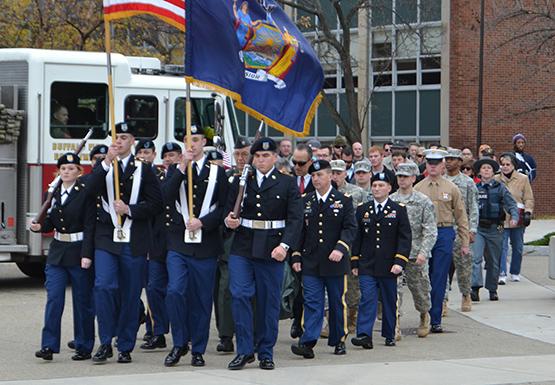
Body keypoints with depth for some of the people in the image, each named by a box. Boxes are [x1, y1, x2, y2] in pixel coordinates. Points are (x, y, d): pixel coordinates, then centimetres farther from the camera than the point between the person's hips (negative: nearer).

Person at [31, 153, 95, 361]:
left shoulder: (85, 193, -8)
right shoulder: (54, 193, 9)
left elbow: (89, 226, -12)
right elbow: (51, 222, 14)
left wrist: (87, 255, -19)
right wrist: (39, 226, -9)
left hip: (79, 252, -4)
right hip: (57, 252, 5)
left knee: (82, 301, 4)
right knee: (53, 298, -4)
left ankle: (84, 346, 13)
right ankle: (49, 346, -5)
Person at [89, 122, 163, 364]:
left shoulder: (143, 170, 7)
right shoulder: (102, 168, 11)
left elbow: (156, 204, 1)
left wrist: (129, 210, -11)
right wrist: (106, 163, -16)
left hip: (134, 242, 0)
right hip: (106, 239, 0)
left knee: (130, 295, 3)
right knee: (103, 287, -15)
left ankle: (125, 347, 12)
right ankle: (105, 343, -5)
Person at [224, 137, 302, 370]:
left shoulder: (287, 184, 3)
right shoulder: (240, 182, 10)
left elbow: (295, 219, -4)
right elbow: (229, 211, 13)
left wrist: (284, 245, -18)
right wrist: (229, 221, -11)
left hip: (272, 250, -1)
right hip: (242, 248, 1)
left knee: (269, 302, 4)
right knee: (240, 296, -9)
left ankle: (265, 353, 14)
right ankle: (245, 350, -1)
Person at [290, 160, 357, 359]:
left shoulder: (344, 201, 1)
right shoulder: (305, 201, 8)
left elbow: (350, 228, -6)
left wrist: (340, 248, -22)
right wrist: (296, 256, 2)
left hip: (335, 262, -1)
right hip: (311, 263, 1)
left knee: (337, 303, 8)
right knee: (312, 302, -6)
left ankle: (339, 341, 20)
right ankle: (307, 342, -13)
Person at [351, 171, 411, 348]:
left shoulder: (398, 210, 2)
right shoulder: (362, 210, 8)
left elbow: (405, 238, -3)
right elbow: (356, 237, 10)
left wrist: (400, 262, -13)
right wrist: (354, 262, 5)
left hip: (389, 266, 0)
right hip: (367, 266, 1)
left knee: (390, 302, 8)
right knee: (367, 299, -10)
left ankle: (389, 335, 21)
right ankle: (364, 335, -16)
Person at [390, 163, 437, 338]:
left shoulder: (424, 202, 0)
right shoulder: (390, 201, 6)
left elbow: (430, 231, -5)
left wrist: (424, 252, -16)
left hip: (416, 254, -1)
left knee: (420, 289, 9)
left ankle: (424, 317, 35)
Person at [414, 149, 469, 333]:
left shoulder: (451, 188, 5)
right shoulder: (418, 188, 6)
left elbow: (461, 216, 7)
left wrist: (465, 243, 3)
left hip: (444, 234, -1)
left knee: (439, 279, -2)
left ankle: (435, 320, 3)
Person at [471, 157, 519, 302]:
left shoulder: (500, 188, 5)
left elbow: (511, 204, 1)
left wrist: (514, 217, -17)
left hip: (495, 229, 1)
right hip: (478, 228, -1)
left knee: (494, 261, 8)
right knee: (475, 258, -17)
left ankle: (492, 290, 20)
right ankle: (475, 288, -22)